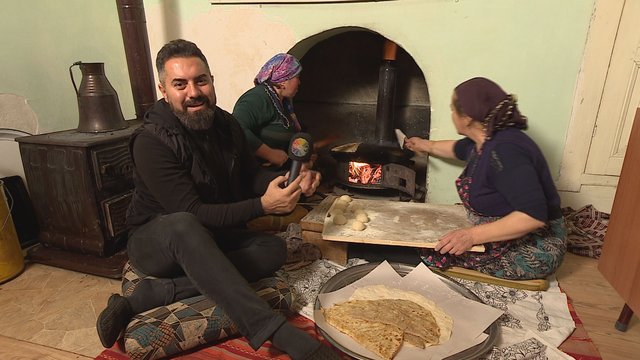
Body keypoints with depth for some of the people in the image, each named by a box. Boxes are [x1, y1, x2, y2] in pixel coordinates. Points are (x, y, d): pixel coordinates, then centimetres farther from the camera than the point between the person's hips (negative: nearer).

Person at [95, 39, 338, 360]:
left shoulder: (226, 124, -2)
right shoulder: (151, 142, -21)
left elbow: (251, 175, 8)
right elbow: (191, 214, -26)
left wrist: (290, 182, -13)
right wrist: (262, 205, -32)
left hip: (210, 237, 6)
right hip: (156, 241, -5)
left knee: (273, 248, -19)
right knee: (183, 226, -40)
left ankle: (150, 296, -24)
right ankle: (276, 332, -45)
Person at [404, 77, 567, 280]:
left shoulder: (504, 151, -30)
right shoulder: (483, 141, 0)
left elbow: (534, 215, -35)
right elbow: (457, 149, 25)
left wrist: (473, 236, -35)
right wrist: (426, 145, 40)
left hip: (531, 249, -9)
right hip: (503, 236, 9)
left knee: (433, 253, -17)